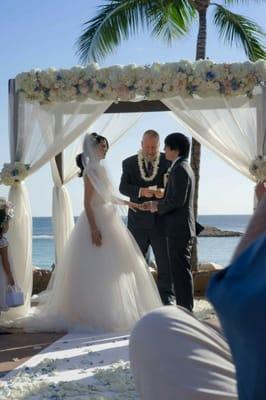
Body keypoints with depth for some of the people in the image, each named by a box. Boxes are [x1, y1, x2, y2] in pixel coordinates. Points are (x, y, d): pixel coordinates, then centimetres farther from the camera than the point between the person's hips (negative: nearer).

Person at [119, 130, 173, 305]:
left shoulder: (167, 162, 0)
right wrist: (141, 191, -22)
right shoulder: (129, 163, 3)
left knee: (165, 262, 4)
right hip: (138, 220, 1)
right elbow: (123, 187, -4)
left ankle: (166, 299, 14)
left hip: (161, 219, -1)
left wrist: (165, 191, -22)